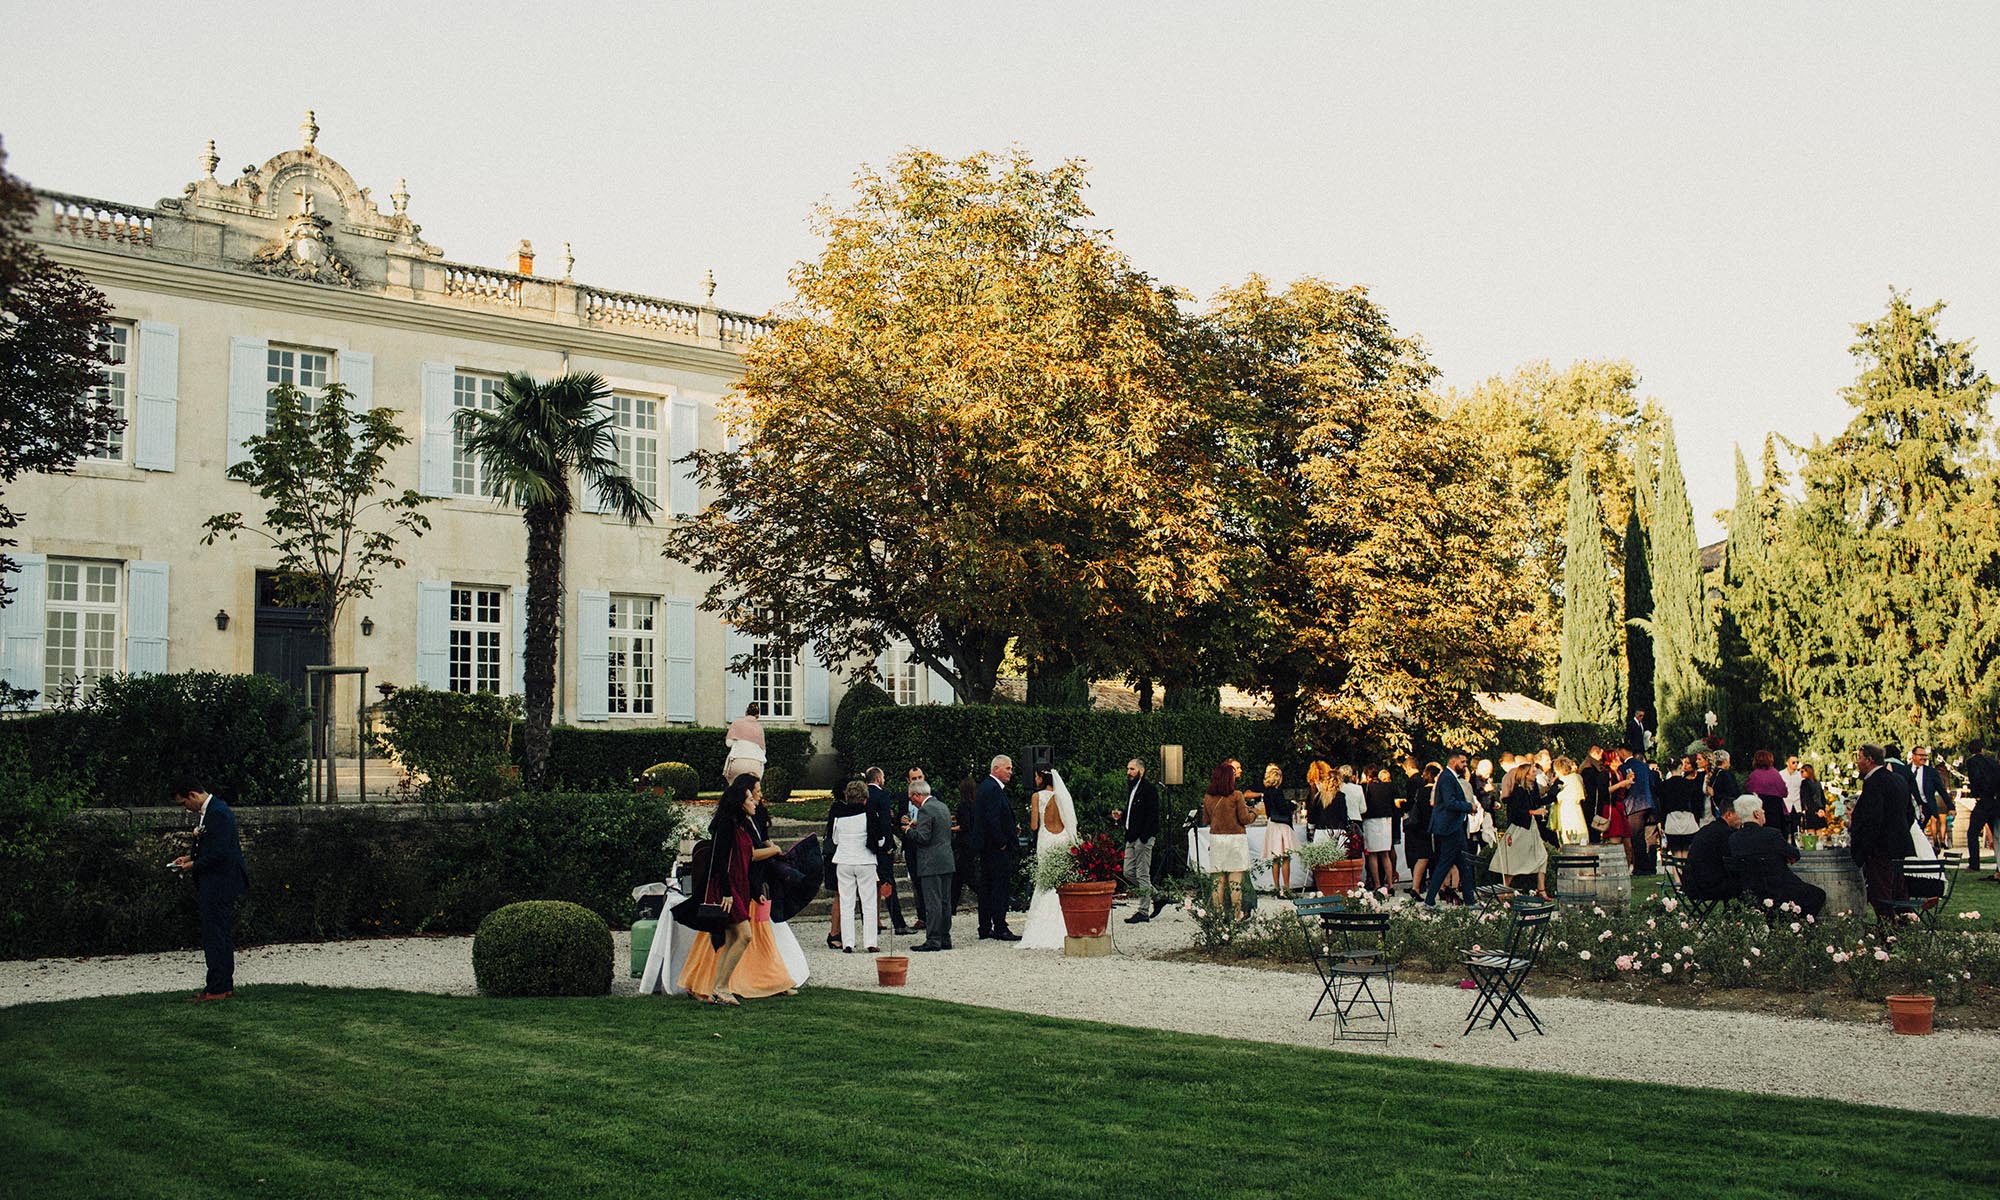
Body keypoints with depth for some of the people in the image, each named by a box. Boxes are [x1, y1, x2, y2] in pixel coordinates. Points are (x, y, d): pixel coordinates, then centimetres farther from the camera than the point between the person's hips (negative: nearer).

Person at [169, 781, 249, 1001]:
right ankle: (225, 985, 20)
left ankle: (217, 988, -3)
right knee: (222, 935, 14)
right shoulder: (206, 812, 14)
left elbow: (220, 853, -24)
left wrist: (194, 865, -12)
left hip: (218, 885, -11)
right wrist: (190, 857, 12)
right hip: (213, 885, 11)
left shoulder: (218, 814, -19)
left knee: (215, 936, -7)